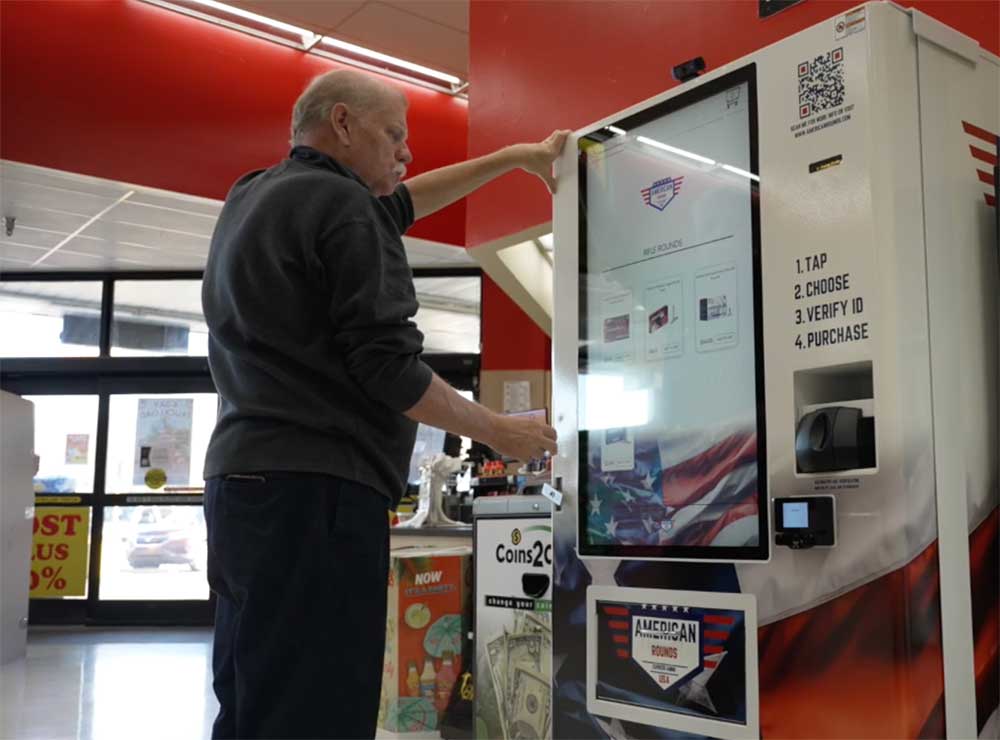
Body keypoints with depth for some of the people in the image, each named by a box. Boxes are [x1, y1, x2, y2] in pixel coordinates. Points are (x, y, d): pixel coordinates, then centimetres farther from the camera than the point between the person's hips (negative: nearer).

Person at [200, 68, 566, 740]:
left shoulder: (252, 198, 20)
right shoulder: (341, 205, -8)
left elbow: (395, 205, 31)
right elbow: (387, 368, -15)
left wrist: (515, 156, 33)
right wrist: (500, 432, -1)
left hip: (242, 481, 10)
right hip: (317, 491, -10)